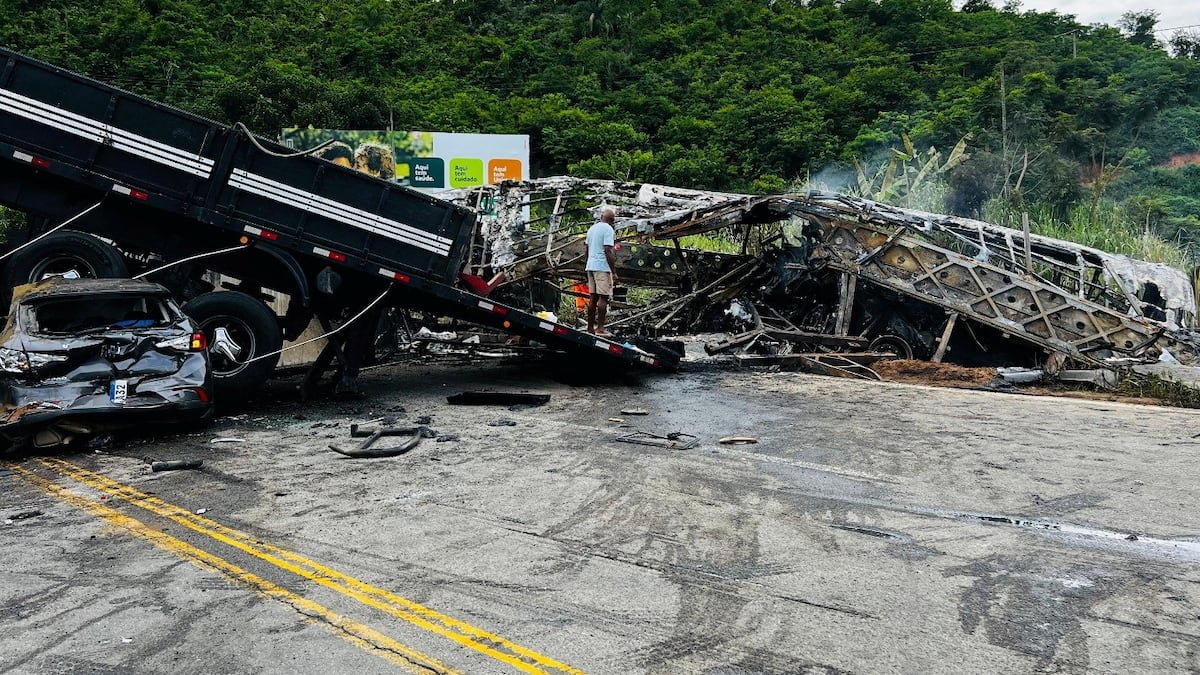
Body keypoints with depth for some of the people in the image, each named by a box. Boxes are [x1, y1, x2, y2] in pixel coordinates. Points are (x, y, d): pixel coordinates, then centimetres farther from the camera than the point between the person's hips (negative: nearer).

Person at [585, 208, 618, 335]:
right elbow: (608, 252, -16)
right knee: (604, 297, -5)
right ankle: (600, 328, -7)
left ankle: (590, 327, 12)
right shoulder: (608, 229, -9)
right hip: (603, 267, -8)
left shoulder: (591, 228, 16)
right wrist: (614, 272, -15)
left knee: (593, 297, 10)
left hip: (590, 266, 8)